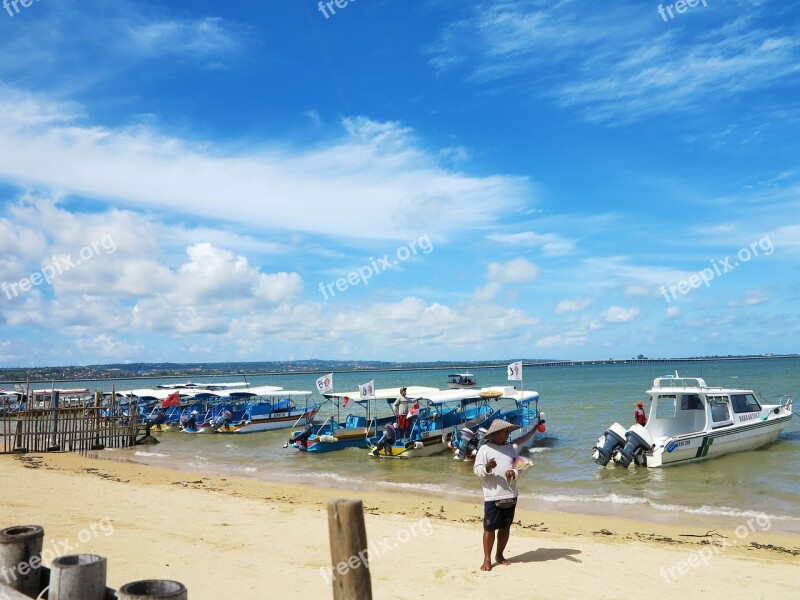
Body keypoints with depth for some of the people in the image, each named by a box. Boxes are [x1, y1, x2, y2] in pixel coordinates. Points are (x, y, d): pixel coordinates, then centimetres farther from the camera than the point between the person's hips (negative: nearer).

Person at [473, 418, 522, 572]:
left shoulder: (511, 448, 11)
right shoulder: (485, 449, -4)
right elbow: (477, 470, -7)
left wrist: (514, 472, -10)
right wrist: (487, 467, -27)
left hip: (510, 495, 5)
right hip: (492, 496, -5)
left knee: (505, 527, 13)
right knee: (489, 528, -2)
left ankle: (500, 555, 28)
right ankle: (487, 559, 8)